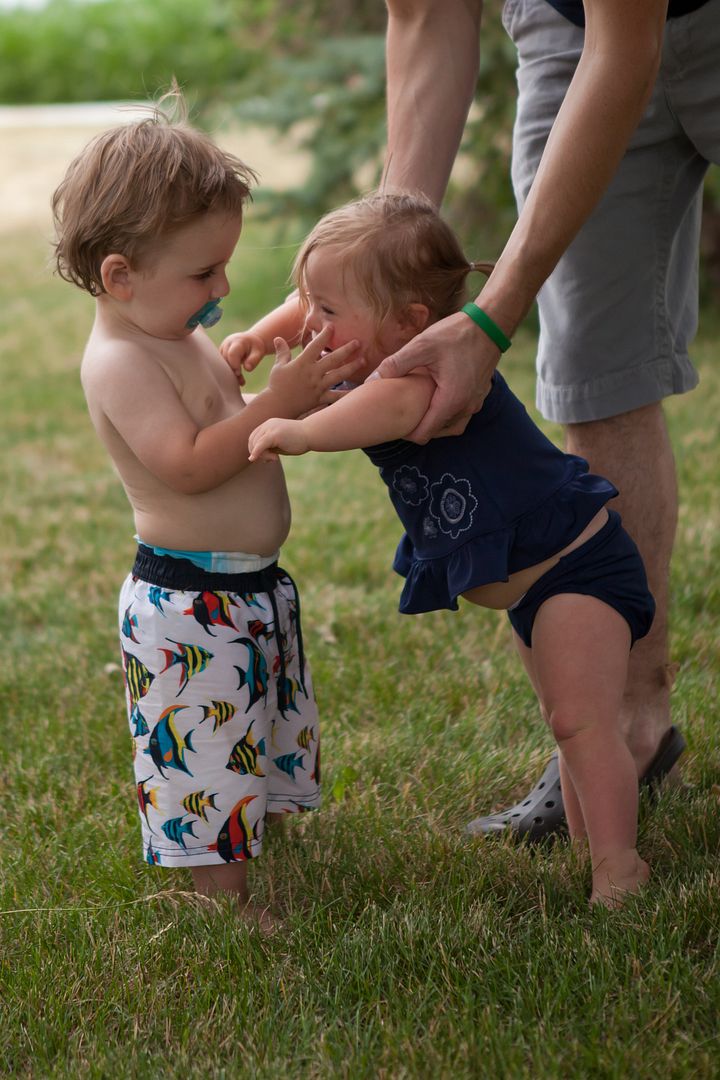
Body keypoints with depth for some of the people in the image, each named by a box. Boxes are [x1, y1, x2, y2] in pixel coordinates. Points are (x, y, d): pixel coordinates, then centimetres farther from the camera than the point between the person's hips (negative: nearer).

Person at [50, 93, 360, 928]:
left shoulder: (181, 339, 11)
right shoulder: (119, 362, -20)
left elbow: (233, 430, 20)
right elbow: (188, 464, -28)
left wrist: (298, 387, 4)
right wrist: (279, 402, -26)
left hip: (250, 592, 10)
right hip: (187, 603, -10)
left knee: (257, 757, 22)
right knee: (209, 766, -1)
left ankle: (250, 867, 37)